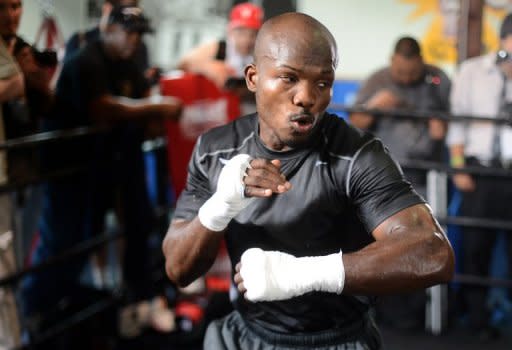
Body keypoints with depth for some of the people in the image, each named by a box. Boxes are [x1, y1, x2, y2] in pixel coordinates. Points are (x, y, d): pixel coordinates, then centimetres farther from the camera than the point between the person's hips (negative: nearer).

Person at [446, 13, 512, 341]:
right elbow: (457, 121, 6)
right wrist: (459, 167, 1)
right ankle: (478, 317, 17)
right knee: (475, 246, 6)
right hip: (479, 171, 1)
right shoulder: (472, 71, 5)